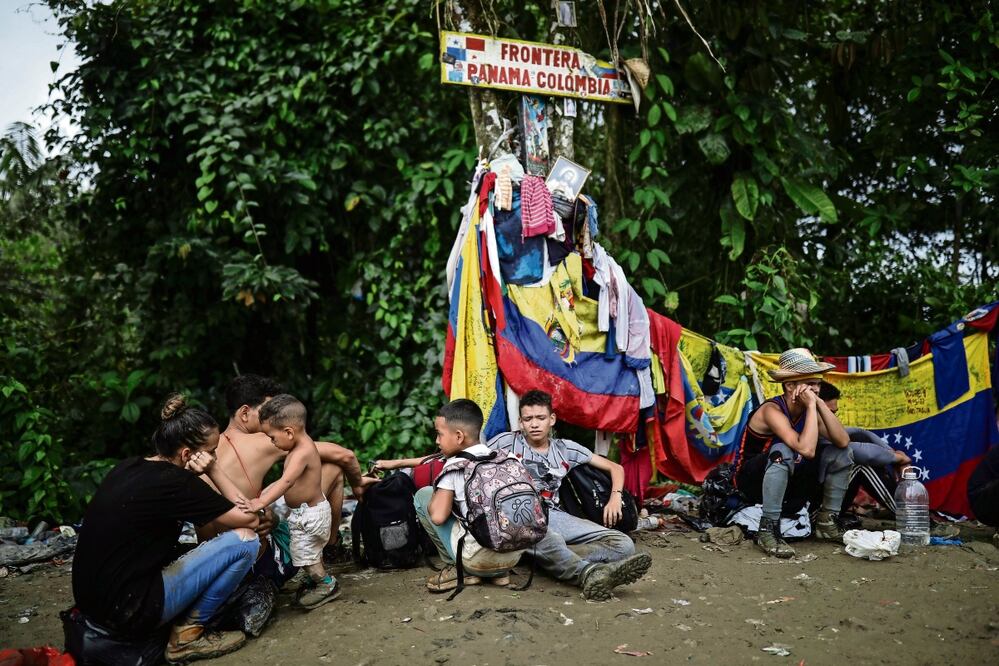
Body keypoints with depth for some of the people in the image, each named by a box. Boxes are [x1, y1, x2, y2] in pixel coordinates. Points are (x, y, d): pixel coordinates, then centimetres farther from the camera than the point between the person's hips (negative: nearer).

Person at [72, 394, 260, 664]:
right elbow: (249, 519, -9)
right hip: (128, 611, -9)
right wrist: (213, 469, -7)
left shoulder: (128, 467, 6)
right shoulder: (175, 482, -18)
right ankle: (187, 634, 3)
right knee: (244, 541, -10)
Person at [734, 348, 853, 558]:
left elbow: (843, 442, -16)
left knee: (840, 453, -3)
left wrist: (820, 404, -20)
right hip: (753, 482, -7)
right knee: (783, 451, -37)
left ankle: (827, 521, 6)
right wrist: (811, 406, -33)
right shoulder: (772, 410, -26)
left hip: (789, 482, 7)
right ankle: (768, 530, -31)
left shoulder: (809, 410, -3)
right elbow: (807, 450, -39)